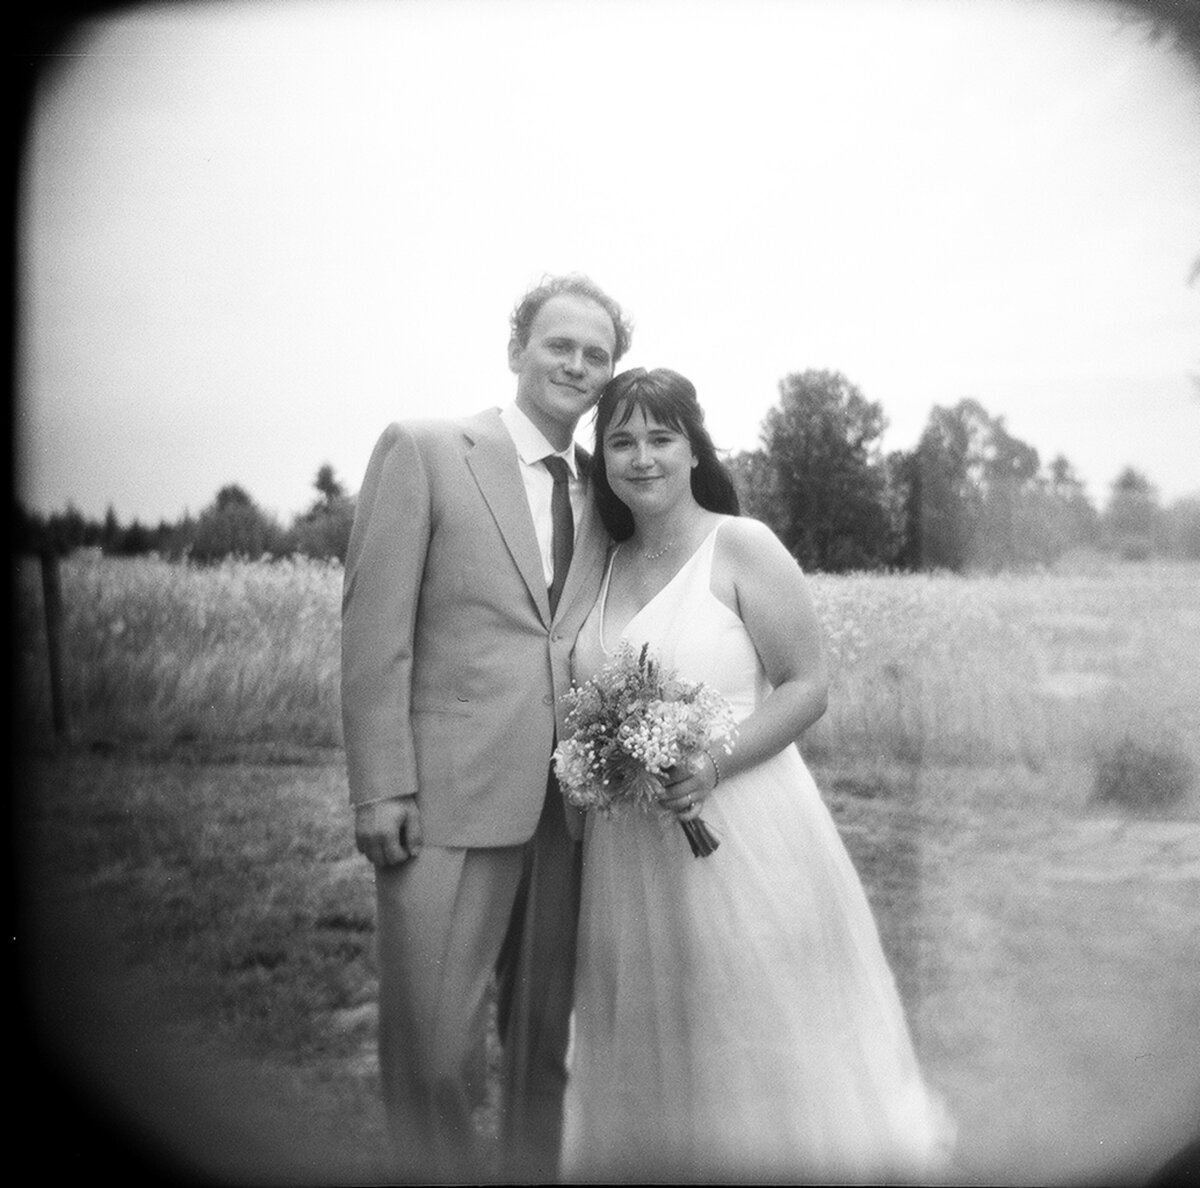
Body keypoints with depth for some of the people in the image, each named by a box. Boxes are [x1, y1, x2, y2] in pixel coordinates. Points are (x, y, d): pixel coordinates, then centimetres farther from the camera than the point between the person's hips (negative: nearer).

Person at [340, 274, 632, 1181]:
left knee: (547, 1041, 13)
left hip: (573, 803, 5)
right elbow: (375, 625, -5)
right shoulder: (424, 452, 0)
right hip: (450, 798, -4)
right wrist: (381, 787, -11)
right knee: (433, 1048, -1)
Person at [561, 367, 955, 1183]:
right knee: (654, 1060, 15)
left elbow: (808, 686, -10)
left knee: (761, 1050, 5)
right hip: (629, 850, 5)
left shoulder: (742, 547, -7)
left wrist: (715, 764, -21)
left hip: (742, 834, -5)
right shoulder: (606, 565, 9)